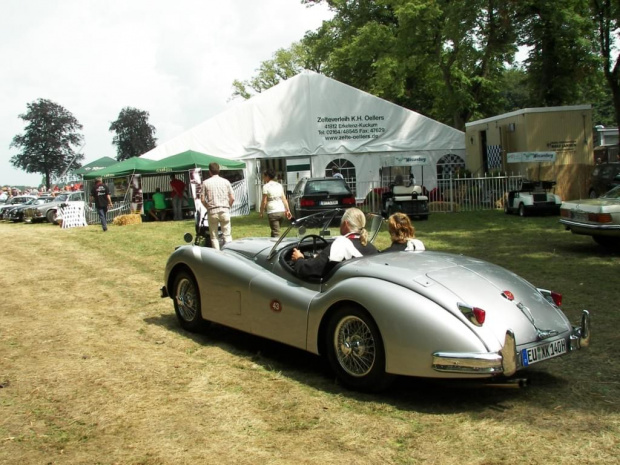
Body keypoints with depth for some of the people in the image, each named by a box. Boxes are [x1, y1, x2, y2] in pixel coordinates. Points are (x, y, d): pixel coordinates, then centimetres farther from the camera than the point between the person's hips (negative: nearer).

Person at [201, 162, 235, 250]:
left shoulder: (206, 182, -1)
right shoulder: (225, 182, 3)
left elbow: (202, 199, -2)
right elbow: (232, 198, 0)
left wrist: (208, 208, 13)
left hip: (212, 212, -1)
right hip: (224, 211, 1)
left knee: (214, 236, 7)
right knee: (227, 235, 7)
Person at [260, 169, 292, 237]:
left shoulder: (266, 186, -6)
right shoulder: (279, 185, 13)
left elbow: (264, 201, -7)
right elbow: (284, 199, 11)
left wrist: (261, 212, 2)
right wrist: (288, 210, 12)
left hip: (272, 212, -7)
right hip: (282, 211, 7)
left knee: (275, 233, -6)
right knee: (276, 231, 20)